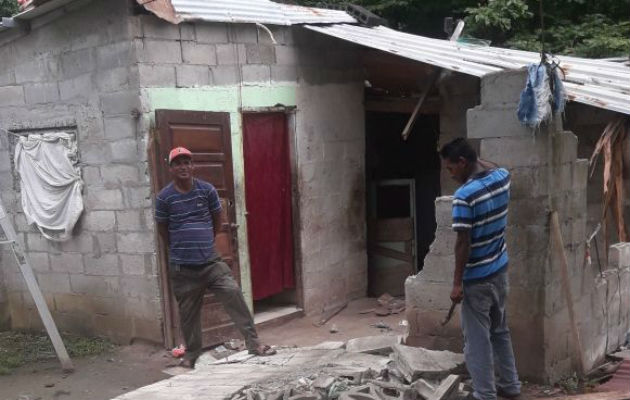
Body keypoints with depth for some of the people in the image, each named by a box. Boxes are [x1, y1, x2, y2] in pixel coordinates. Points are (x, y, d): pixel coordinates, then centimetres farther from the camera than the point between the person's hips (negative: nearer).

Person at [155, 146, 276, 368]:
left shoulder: (207, 190, -3)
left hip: (211, 261, 1)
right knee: (188, 312, 9)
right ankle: (191, 353, 28)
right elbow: (163, 229, 8)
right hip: (182, 267, 0)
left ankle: (253, 343, 0)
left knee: (234, 296, -9)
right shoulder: (164, 197, -6)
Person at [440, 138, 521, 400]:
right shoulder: (503, 177, -2)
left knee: (477, 339, 4)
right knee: (500, 330, 22)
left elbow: (463, 244, -22)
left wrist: (457, 283, -15)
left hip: (477, 279, -8)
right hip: (500, 270, 8)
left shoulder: (464, 196, -24)